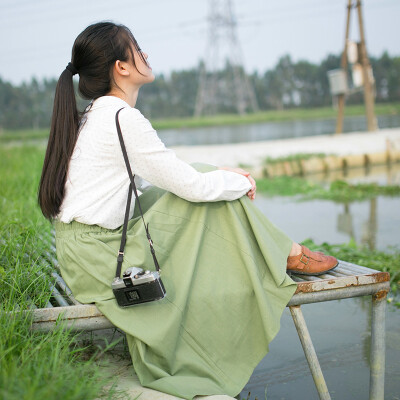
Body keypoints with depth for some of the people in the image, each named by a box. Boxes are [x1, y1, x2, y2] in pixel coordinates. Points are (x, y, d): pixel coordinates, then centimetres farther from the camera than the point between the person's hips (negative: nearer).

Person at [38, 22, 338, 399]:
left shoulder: (94, 115, 12)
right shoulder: (122, 117, -18)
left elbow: (168, 177, 19)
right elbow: (192, 186, -16)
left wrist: (217, 172, 11)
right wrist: (240, 182, 3)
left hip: (82, 248, 9)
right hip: (98, 258, -9)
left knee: (213, 182, 10)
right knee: (218, 193, -6)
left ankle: (282, 250, 18)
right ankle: (286, 254, 13)